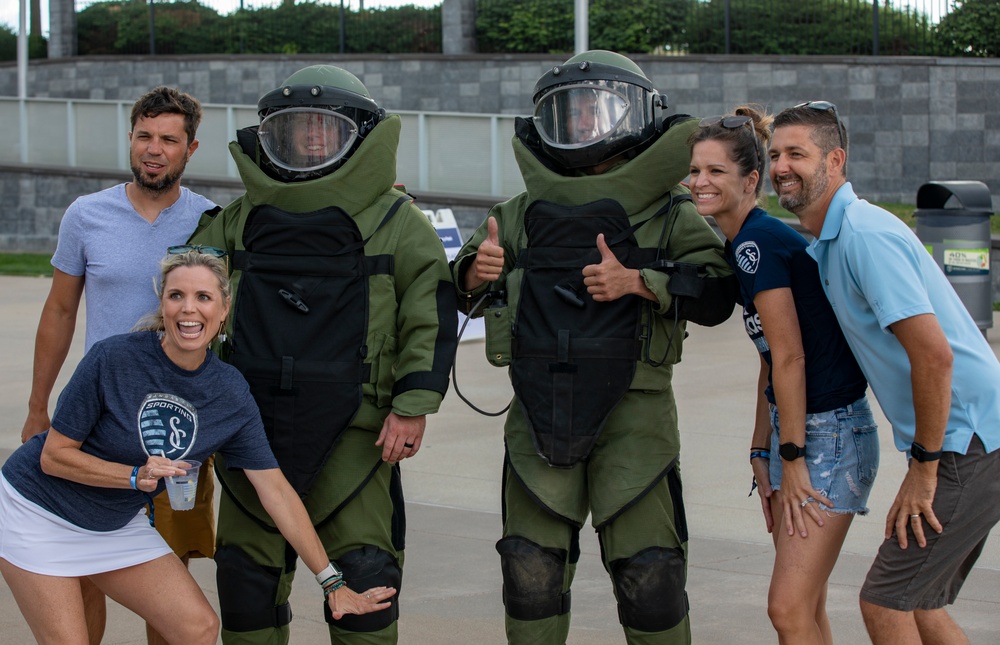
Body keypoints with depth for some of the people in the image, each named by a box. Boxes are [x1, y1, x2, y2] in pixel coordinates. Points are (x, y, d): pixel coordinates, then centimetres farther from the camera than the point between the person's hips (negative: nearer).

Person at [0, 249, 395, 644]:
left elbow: (275, 489, -6)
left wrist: (331, 582, -5)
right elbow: (54, 455, -16)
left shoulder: (230, 394, -10)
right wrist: (136, 477, -28)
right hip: (43, 512, -5)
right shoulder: (114, 358, -23)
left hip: (117, 524, 5)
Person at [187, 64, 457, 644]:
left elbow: (430, 317, -3)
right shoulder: (239, 221, 11)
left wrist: (413, 406, -10)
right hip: (254, 428, 4)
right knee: (248, 576, 9)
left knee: (363, 574, -5)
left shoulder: (396, 222, 0)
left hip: (353, 435, -4)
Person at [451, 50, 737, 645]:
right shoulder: (524, 213, 14)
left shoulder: (670, 211, 5)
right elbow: (464, 294, 22)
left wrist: (637, 281, -18)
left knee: (648, 570, -3)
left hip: (633, 408, -3)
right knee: (531, 567, 5)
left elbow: (716, 293, -6)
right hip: (540, 410, 3)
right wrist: (475, 273, -1)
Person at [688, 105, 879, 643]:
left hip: (830, 435, -10)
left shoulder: (757, 242, -17)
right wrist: (762, 452, 17)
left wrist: (791, 458, -15)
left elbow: (790, 357, -18)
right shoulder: (740, 245, 12)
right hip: (794, 429, 10)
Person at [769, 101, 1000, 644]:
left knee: (886, 601, -6)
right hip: (956, 442, 10)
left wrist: (924, 466, -18)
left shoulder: (864, 234, -18)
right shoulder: (829, 241, 15)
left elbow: (934, 353, -25)